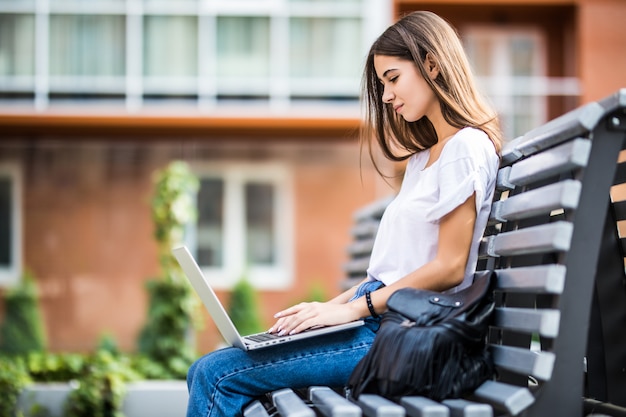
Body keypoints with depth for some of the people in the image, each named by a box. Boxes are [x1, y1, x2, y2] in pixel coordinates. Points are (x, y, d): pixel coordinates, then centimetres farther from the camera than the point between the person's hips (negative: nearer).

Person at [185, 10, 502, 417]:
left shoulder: (467, 147, -8)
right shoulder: (423, 157, 22)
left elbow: (449, 268, -15)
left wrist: (353, 308, -14)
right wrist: (333, 305, 7)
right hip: (378, 319, 9)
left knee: (218, 375, -16)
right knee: (207, 373, -2)